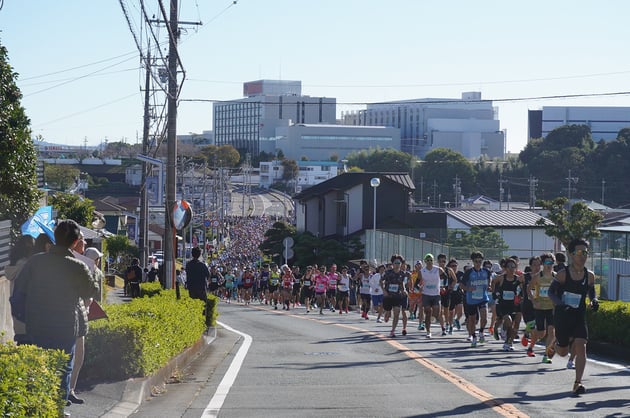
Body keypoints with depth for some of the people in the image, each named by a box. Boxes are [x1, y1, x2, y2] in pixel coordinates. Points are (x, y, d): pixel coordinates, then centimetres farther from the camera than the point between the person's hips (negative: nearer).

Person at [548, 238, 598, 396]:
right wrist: (560, 304, -20)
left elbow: (591, 293, 16)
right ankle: (554, 346, 46)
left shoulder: (589, 276, 1)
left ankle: (578, 383, -13)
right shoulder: (562, 274, -10)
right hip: (562, 316, -2)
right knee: (563, 352, 8)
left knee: (581, 347, -15)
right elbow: (551, 292, -2)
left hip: (579, 316, 2)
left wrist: (594, 301, -7)